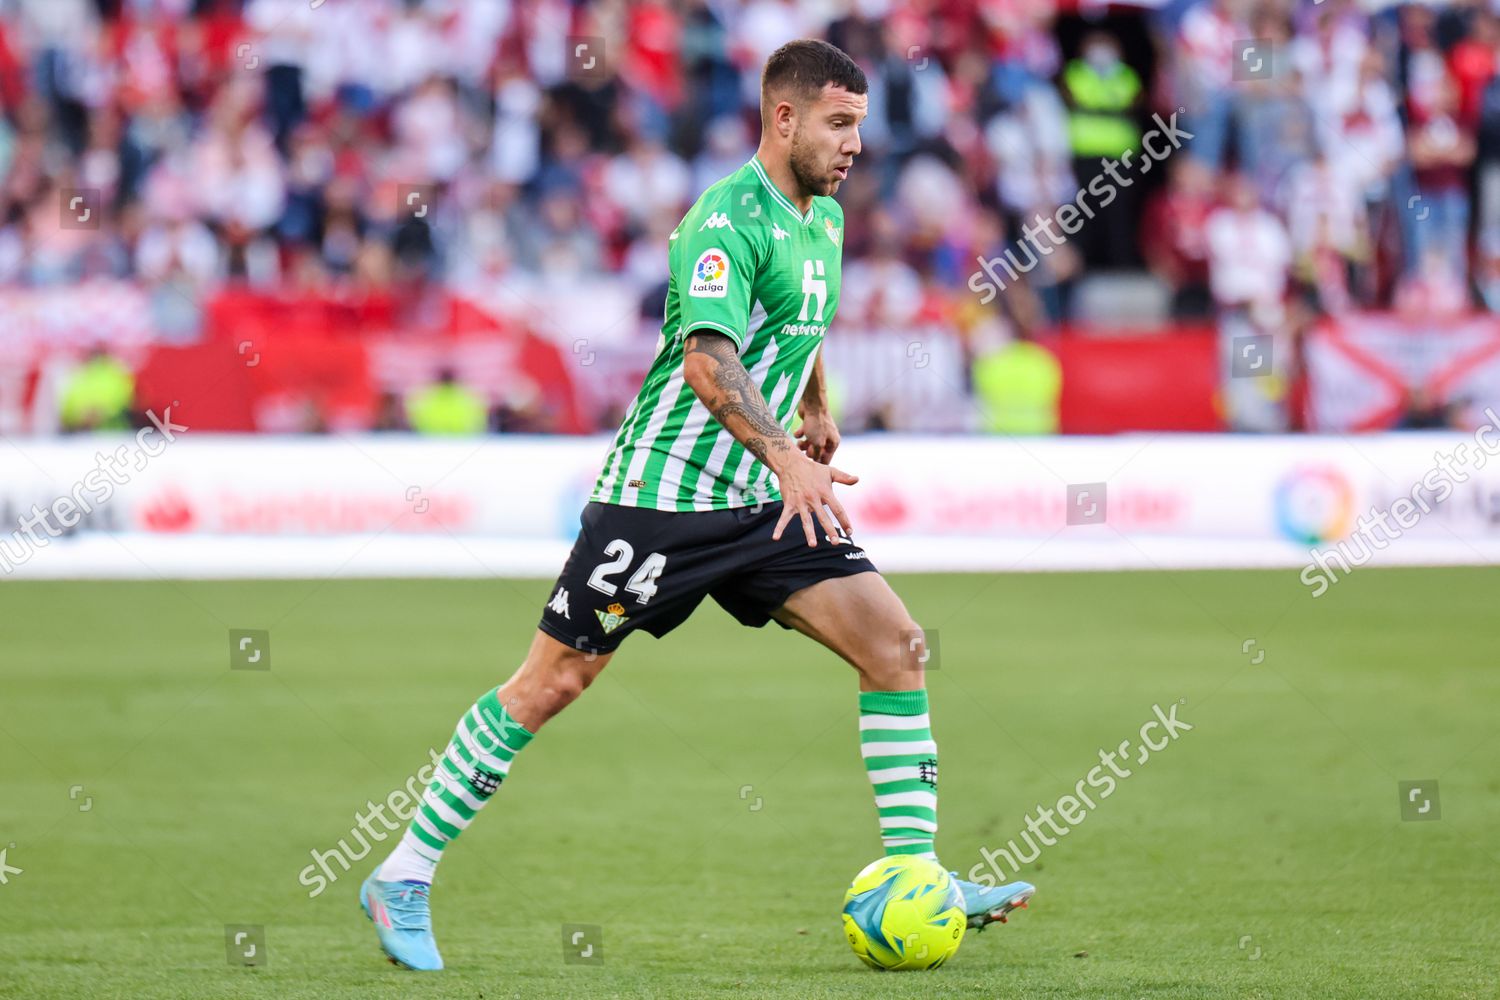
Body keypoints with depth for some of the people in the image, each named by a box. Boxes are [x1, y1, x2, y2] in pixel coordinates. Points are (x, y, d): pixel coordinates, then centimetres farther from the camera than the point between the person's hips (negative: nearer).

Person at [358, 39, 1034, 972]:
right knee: (550, 684, -3)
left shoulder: (824, 220, 11)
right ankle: (405, 880, 8)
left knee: (897, 644, -6)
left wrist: (818, 411, 38)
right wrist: (784, 457, -40)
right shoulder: (730, 217, -17)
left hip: (762, 503, 8)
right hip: (659, 496, -8)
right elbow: (707, 358, -32)